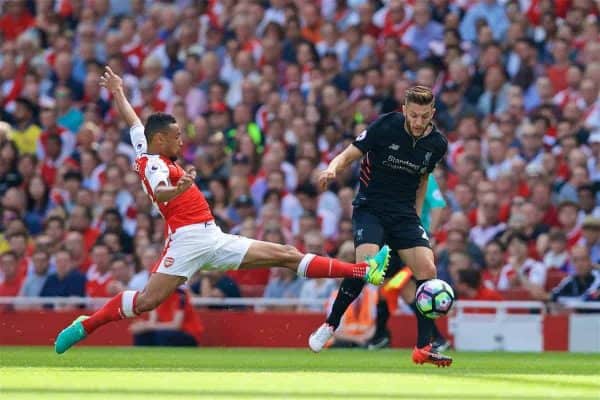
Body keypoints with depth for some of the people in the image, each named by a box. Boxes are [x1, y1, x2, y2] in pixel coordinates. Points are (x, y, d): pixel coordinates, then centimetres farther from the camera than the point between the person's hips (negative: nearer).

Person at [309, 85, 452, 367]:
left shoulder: (437, 144, -2)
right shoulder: (385, 127, -14)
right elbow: (349, 155, -9)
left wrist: (416, 214, 12)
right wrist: (332, 169, -30)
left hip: (404, 213, 4)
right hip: (370, 207, -4)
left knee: (427, 270, -12)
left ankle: (423, 348, -2)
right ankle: (330, 325, -6)